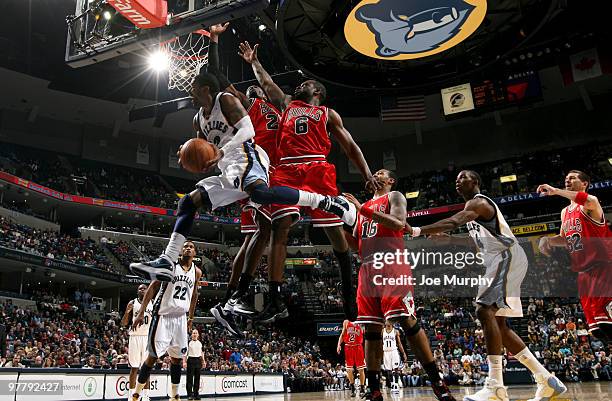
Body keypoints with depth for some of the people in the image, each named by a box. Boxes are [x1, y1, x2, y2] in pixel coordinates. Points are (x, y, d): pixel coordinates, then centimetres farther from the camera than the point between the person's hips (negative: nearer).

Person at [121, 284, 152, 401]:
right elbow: (124, 323, 0)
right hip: (135, 336, -2)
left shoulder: (152, 304, 8)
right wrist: (127, 311, -16)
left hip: (148, 337, 2)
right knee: (134, 367, -2)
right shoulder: (132, 303, 3)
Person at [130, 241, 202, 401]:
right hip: (163, 316, -4)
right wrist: (141, 313, -13)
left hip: (181, 318, 5)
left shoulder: (197, 272, 8)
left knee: (177, 357, 8)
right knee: (153, 356, -5)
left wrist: (190, 318, 20)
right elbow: (153, 287, -7)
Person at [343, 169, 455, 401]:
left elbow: (398, 223, -14)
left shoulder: (394, 196, 8)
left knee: (407, 320, -13)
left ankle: (437, 382, -6)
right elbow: (356, 244, 24)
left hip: (392, 265, -6)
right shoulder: (363, 206, 27)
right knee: (371, 328, 3)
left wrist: (362, 209, -15)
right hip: (368, 269, 7)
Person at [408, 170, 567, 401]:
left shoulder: (478, 202, -8)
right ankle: (548, 381, 13)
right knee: (499, 324, 8)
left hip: (507, 257, -11)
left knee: (485, 310, -24)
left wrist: (417, 231, -35)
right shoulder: (476, 205, 25)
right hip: (500, 260, 11)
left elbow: (453, 222, -27)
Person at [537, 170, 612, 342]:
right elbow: (565, 239, 31)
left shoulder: (589, 205, -5)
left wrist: (555, 191, -28)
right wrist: (548, 240, 10)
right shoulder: (565, 212, 20)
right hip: (584, 270, 8)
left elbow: (590, 201, -32)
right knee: (598, 328, 5)